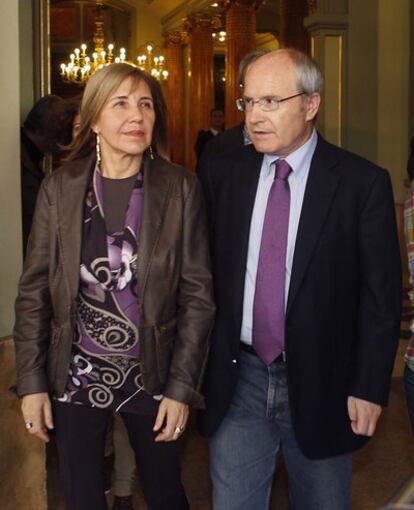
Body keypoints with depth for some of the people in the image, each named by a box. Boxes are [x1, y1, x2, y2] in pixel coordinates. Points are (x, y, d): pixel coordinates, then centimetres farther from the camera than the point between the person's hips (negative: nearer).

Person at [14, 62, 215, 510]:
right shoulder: (60, 188, -4)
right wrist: (31, 382, -3)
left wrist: (182, 387, -7)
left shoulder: (180, 189, -6)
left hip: (151, 377, 0)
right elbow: (33, 292, 0)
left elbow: (197, 294, -4)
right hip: (75, 378, 1)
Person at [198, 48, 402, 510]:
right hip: (237, 380, 2)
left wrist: (368, 388, -7)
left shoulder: (362, 182, -8)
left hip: (320, 385, -2)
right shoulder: (220, 174, 1)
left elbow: (381, 294, -6)